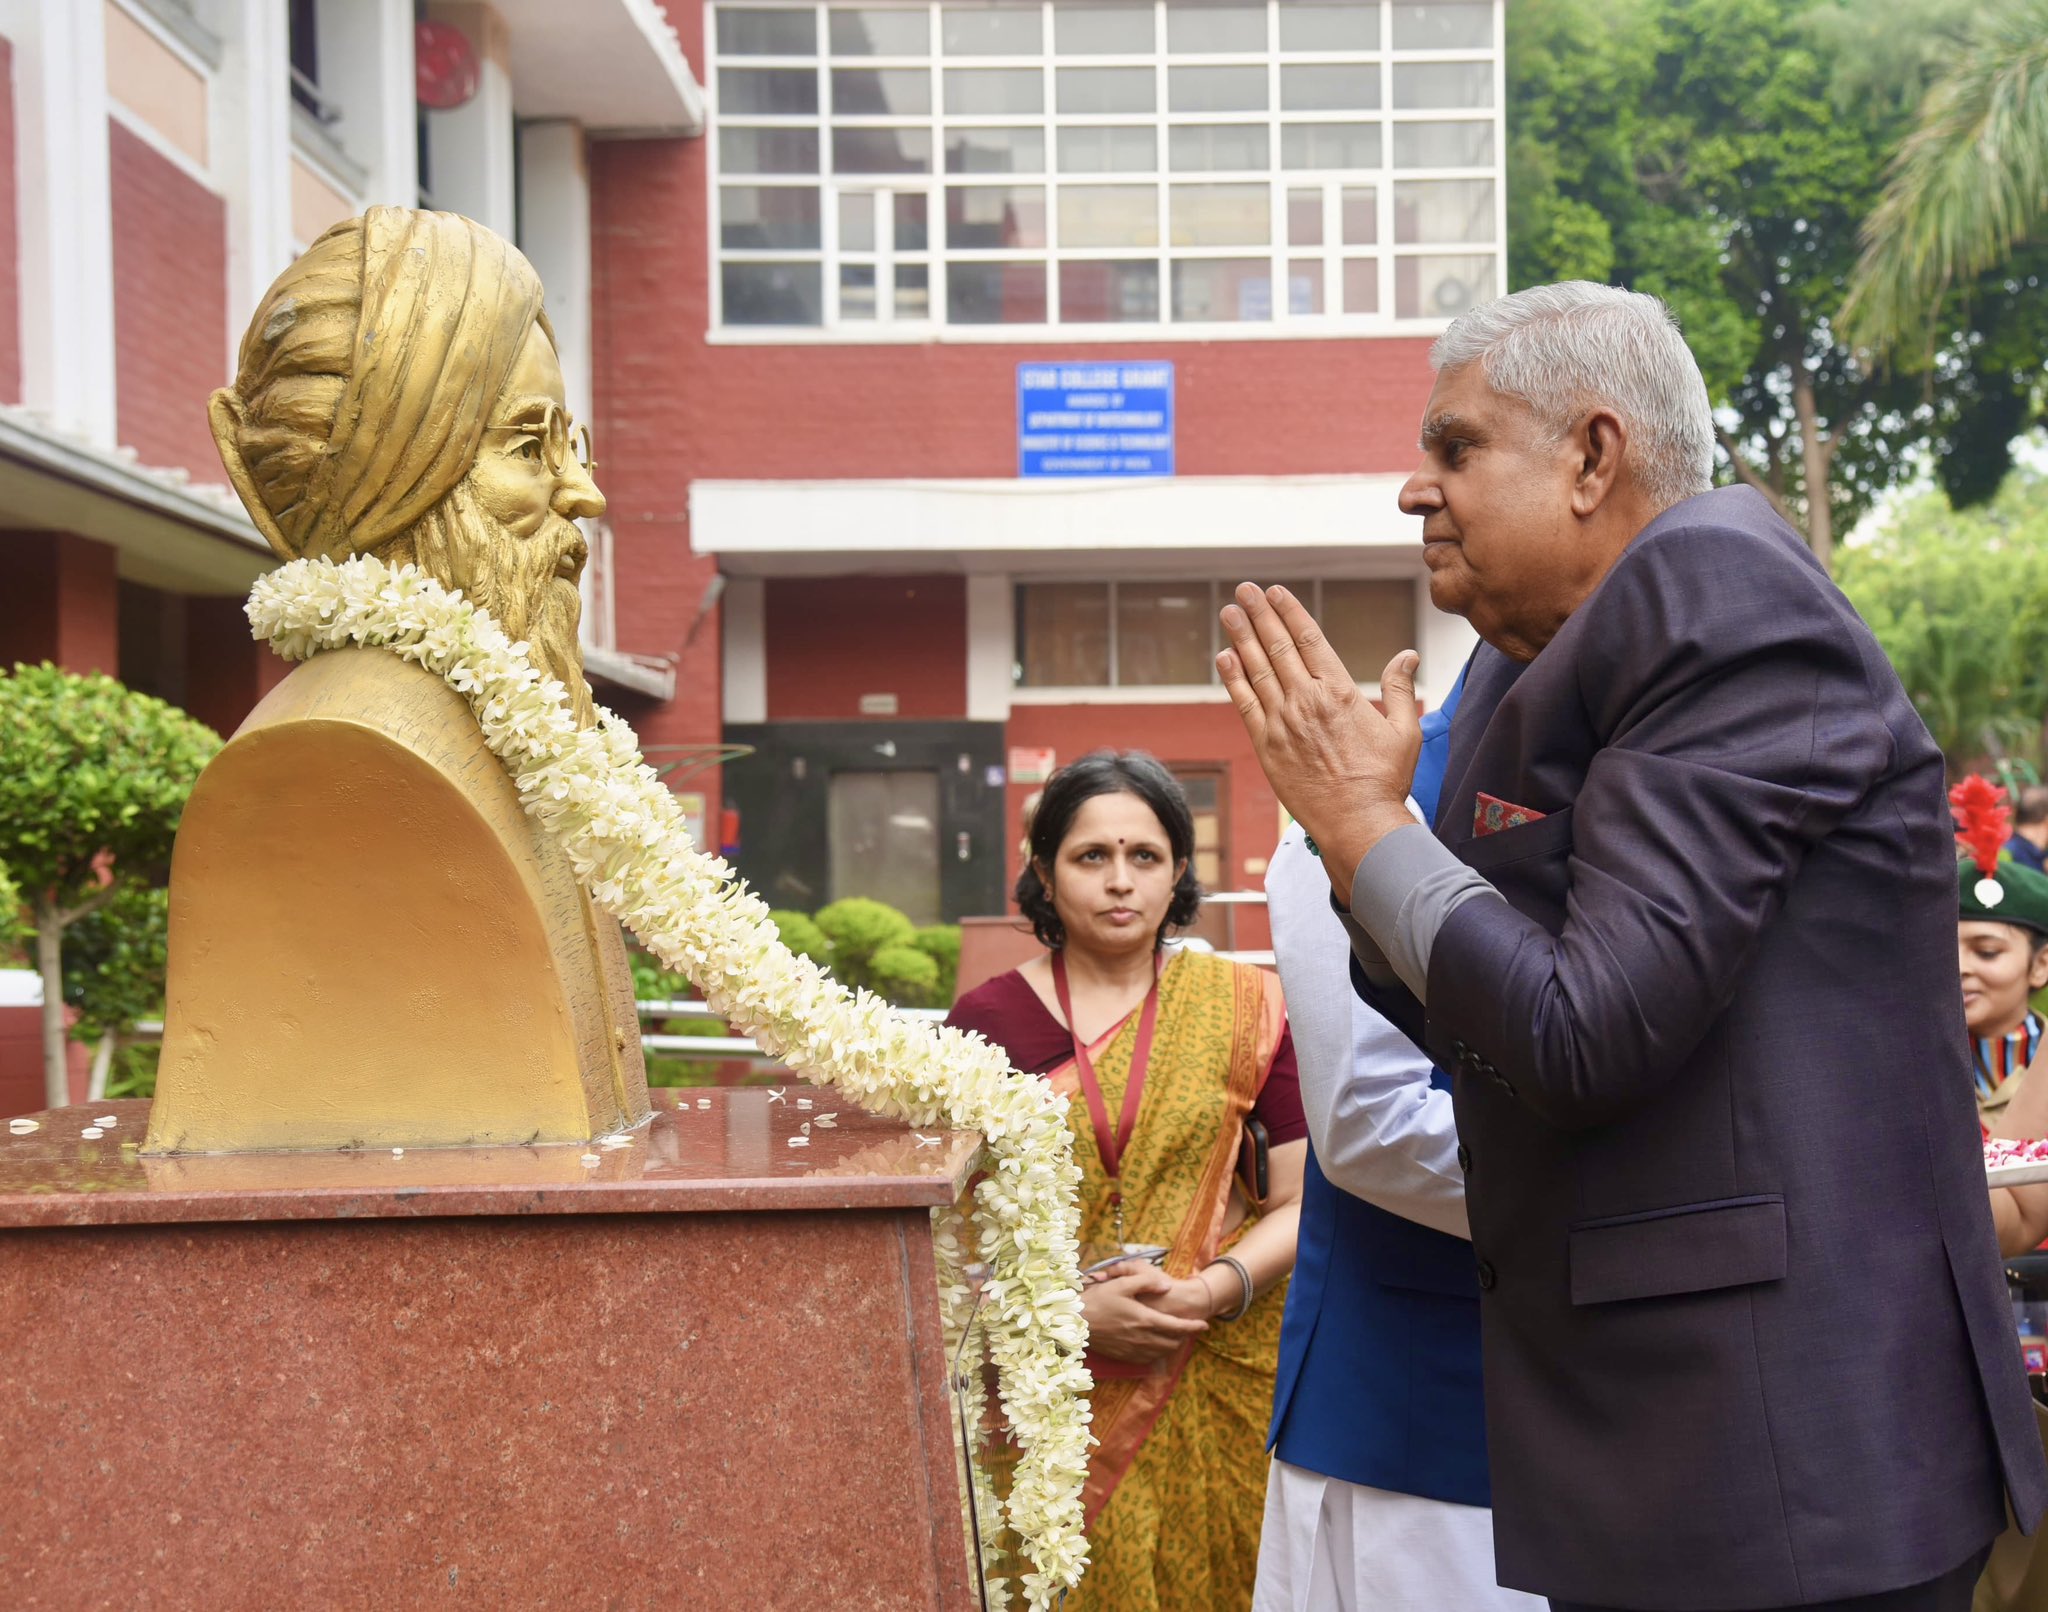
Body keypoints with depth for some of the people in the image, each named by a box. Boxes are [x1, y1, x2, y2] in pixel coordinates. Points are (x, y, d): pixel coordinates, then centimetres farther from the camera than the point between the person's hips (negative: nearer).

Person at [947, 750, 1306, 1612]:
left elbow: (1299, 1202, 2)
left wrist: (1212, 1288, -15)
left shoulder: (1243, 1007, 3)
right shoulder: (985, 1020, 2)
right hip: (1055, 1399, 0)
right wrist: (1071, 1311, -12)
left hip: (1219, 1393, 1)